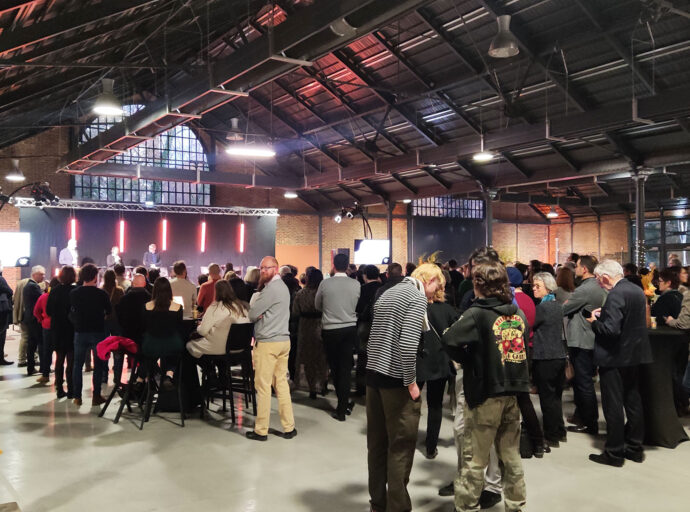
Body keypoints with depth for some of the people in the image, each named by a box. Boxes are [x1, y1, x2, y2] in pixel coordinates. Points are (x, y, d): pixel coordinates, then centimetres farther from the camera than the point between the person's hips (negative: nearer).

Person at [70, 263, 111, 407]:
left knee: (78, 364, 13)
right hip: (98, 332, -2)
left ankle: (77, 396, 13)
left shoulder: (74, 293, -4)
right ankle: (96, 396, 9)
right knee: (98, 365, 8)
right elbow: (109, 311, 1)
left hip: (80, 332, 2)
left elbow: (71, 311, 4)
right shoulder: (101, 294, -10)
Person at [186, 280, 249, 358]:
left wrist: (198, 327, 9)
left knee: (189, 344, 16)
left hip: (221, 348, -6)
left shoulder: (216, 307, -18)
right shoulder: (243, 306, -5)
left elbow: (202, 331, -16)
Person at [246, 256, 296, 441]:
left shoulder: (270, 289, -14)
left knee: (263, 386, -1)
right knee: (281, 382, 11)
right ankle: (289, 427, 13)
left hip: (267, 343, -9)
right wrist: (260, 314, -4)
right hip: (283, 340, 9)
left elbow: (252, 315, -12)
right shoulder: (282, 286, 17)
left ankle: (261, 430, 6)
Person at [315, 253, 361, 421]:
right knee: (345, 369, 6)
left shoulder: (325, 284, -10)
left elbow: (317, 305, 5)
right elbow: (356, 306, 8)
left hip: (330, 330, -1)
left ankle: (344, 404, 20)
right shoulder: (356, 284, -6)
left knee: (334, 368, 13)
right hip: (350, 329, 2)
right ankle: (342, 407, 9)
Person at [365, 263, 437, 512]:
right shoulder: (417, 297, -11)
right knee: (401, 446, 2)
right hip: (396, 379, -8)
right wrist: (411, 382, -13)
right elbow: (408, 345, -21)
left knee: (377, 443, 15)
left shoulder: (387, 294, 15)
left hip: (373, 374, 8)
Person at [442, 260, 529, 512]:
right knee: (511, 455, 18)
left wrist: (466, 360, -8)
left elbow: (450, 340, -25)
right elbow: (523, 347, 13)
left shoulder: (478, 314, -14)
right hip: (514, 391, 6)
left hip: (486, 394, -6)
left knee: (475, 458, 5)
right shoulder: (518, 313, 4)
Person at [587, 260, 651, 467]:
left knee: (613, 406, 1)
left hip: (615, 358, -9)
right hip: (634, 356, 9)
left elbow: (611, 329, -27)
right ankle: (634, 447, 27)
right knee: (633, 402, 16)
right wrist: (604, 314, 10)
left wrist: (594, 322, -10)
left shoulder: (616, 295, -21)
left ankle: (614, 453, 9)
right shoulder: (637, 291, 7)